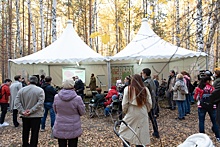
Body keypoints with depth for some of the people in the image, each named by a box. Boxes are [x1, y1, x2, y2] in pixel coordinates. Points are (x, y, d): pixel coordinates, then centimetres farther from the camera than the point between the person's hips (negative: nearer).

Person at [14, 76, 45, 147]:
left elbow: (17, 102, -7)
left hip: (25, 116, 4)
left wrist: (22, 111, -10)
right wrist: (31, 111, -17)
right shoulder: (40, 90, -11)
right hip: (36, 115, -4)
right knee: (34, 133, 5)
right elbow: (40, 103, -20)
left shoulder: (21, 90, -1)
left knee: (25, 132, 21)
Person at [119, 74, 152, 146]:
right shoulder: (145, 89, -1)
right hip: (143, 115, 2)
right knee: (141, 134, 11)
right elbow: (149, 103, 2)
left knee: (125, 132, 13)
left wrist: (125, 111, 12)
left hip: (131, 114, -2)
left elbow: (124, 103, -6)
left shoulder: (128, 89, -7)